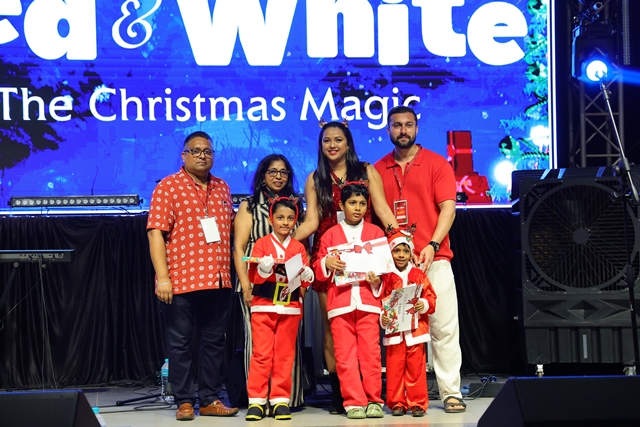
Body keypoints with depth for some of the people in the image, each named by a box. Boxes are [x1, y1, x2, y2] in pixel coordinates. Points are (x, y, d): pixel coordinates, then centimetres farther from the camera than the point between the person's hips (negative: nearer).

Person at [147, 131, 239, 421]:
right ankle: (184, 401, 10)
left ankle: (210, 399, 17)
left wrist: (230, 271, 13)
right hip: (182, 280, -5)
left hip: (218, 280, 5)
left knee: (214, 341, 9)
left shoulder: (222, 188, 14)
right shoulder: (167, 188, -2)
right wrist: (162, 278, -15)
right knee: (179, 343, 2)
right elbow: (156, 233, -8)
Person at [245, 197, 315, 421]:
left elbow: (304, 280, 9)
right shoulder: (262, 244, 2)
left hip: (290, 308, 2)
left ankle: (281, 400, 9)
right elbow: (253, 276, -4)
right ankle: (256, 400, 2)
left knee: (285, 355, 4)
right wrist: (263, 270, -24)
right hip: (264, 307, -2)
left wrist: (307, 276, -13)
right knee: (262, 354, -3)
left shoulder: (298, 248, 10)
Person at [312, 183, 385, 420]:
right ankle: (354, 402, 3)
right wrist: (326, 263, -12)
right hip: (340, 301, 0)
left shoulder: (375, 232, 11)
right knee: (345, 355, -2)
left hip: (368, 300, 0)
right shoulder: (330, 235, 10)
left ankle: (374, 400, 4)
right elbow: (319, 271, 9)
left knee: (371, 352, -4)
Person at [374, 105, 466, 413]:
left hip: (433, 258, -2)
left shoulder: (436, 164, 4)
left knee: (444, 327, -2)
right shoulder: (378, 170, 11)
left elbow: (448, 208, -3)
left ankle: (451, 392, 2)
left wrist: (433, 244, -14)